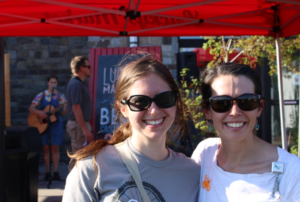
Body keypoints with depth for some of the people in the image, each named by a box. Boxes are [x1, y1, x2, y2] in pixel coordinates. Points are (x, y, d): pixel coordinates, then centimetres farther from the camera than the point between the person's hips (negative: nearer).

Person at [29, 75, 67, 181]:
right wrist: (39, 112, -20)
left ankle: (56, 172, 6)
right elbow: (31, 108, -4)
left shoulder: (60, 96, 3)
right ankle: (48, 172, 9)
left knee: (55, 148, 1)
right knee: (46, 148, 3)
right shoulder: (41, 95, 3)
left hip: (56, 123, 0)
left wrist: (60, 108, -20)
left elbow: (63, 113, 0)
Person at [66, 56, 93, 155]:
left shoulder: (78, 83, 16)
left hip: (81, 124, 10)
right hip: (79, 125, -10)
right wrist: (85, 129, -25)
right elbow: (76, 107, -23)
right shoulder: (76, 84, -16)